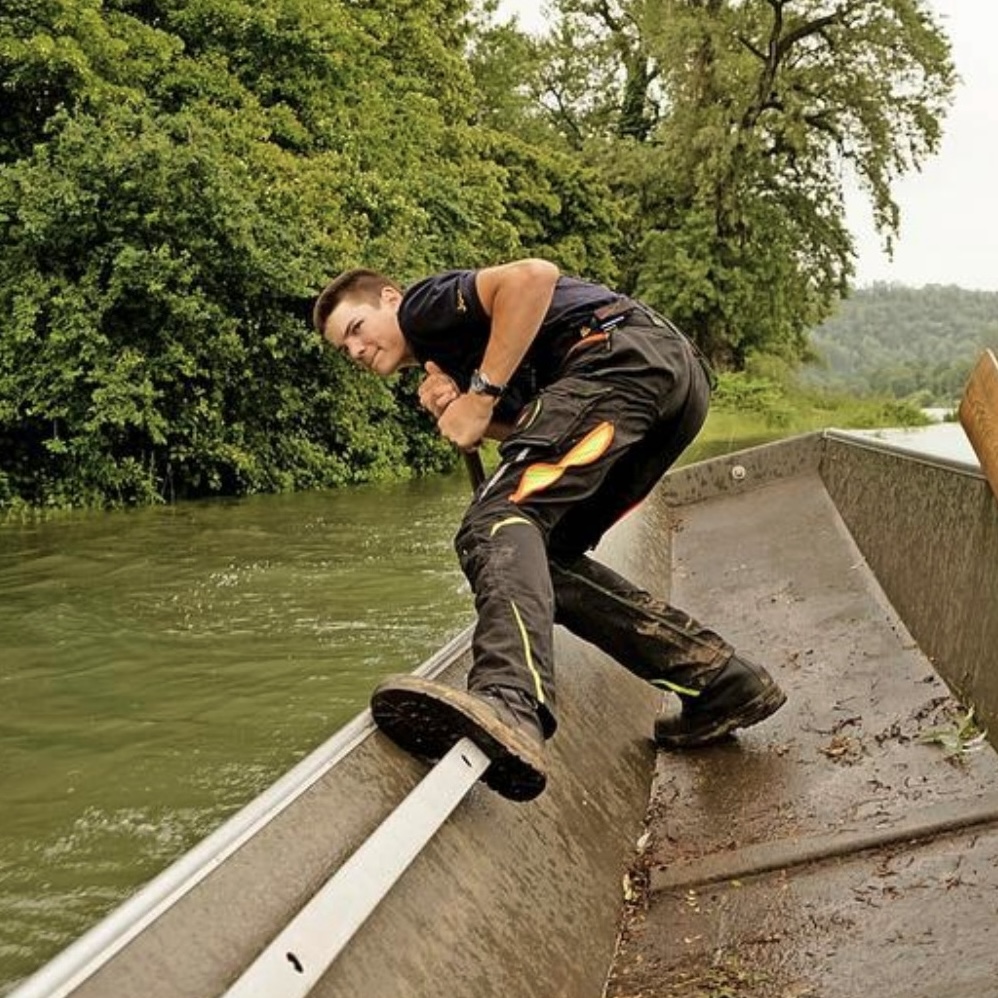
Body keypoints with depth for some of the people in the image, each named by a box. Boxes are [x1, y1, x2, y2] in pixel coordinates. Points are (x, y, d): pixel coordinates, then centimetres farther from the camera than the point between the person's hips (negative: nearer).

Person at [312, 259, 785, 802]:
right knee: (543, 558, 11)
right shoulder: (445, 357, 33)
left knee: (499, 523, -24)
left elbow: (534, 275, -11)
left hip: (627, 353, -10)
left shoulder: (425, 303, 9)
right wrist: (457, 408, 2)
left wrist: (480, 396, -9)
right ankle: (722, 680, 6)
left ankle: (508, 703, -51)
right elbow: (534, 434, 17)